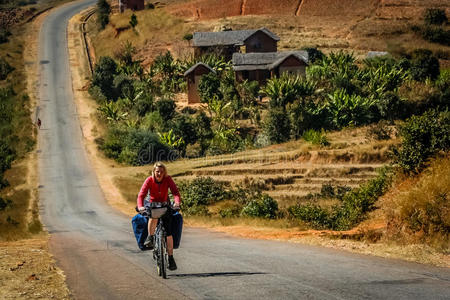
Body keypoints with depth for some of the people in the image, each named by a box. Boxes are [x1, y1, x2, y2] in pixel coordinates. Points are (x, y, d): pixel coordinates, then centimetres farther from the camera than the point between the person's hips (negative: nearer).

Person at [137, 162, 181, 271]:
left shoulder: (168, 179, -15)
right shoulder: (149, 180, -17)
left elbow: (175, 192, -26)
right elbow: (141, 195, -25)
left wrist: (177, 203, -47)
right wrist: (140, 206, -45)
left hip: (165, 206, 1)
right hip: (152, 205, -1)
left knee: (168, 232, -8)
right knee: (154, 216, -39)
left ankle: (171, 258, 1)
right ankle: (150, 237, -18)